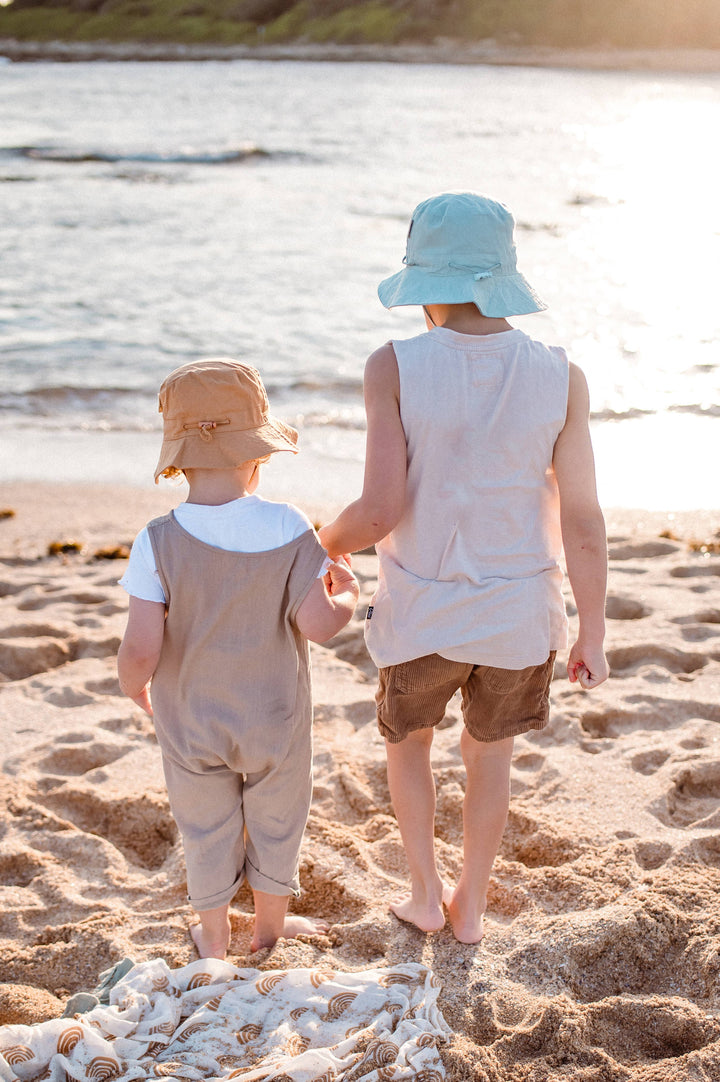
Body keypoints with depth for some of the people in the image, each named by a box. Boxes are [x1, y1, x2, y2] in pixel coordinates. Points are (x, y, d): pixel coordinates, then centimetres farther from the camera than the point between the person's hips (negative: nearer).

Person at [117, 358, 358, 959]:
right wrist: (346, 596, 1)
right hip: (275, 719, 0)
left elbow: (141, 649, -22)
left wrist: (133, 683, 1)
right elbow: (317, 624, -21)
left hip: (189, 723, 1)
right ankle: (270, 923, 45)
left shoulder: (158, 543, -19)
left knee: (206, 827, 23)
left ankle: (214, 933, 43)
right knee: (276, 821, 24)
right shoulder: (289, 529, -19)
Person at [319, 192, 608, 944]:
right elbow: (583, 523, -10)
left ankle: (425, 893, 35)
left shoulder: (395, 367, -18)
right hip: (519, 617, 1)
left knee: (406, 738, 30)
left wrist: (325, 543, 1)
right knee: (487, 754, 27)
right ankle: (469, 908, 40)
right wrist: (592, 636, 2)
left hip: (422, 615, -1)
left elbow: (381, 509, -21)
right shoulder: (560, 378, -13)